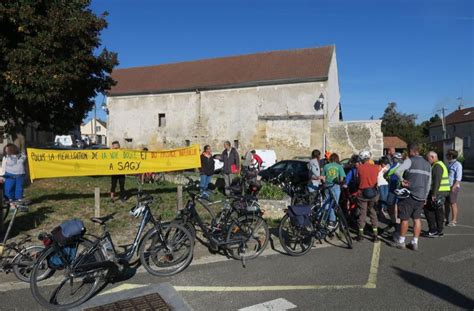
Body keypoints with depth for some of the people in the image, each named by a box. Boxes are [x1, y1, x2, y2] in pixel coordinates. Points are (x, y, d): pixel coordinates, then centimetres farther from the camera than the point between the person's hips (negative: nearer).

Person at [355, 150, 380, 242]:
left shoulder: (359, 168, -10)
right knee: (373, 213, 13)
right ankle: (375, 234, 13)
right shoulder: (376, 167, -5)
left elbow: (358, 179, -1)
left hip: (362, 193, -1)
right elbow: (377, 177, 9)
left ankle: (360, 234, 10)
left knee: (362, 213, 8)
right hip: (373, 193, 1)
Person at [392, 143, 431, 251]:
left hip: (410, 195, -6)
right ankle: (415, 243, 15)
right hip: (421, 197, 6)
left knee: (404, 218, 4)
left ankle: (401, 241, 14)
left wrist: (402, 180, -11)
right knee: (417, 219, 12)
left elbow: (397, 171, -27)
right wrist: (425, 197, 22)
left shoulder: (410, 161, -8)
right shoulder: (427, 164, 14)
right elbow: (429, 183, 17)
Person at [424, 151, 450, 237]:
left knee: (428, 209, -5)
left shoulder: (437, 166, -15)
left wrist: (434, 194, -22)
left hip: (438, 192, -10)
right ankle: (439, 231, 20)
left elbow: (437, 181, -22)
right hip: (442, 192, 10)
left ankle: (433, 230, -3)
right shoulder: (440, 165, 19)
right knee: (438, 211, 13)